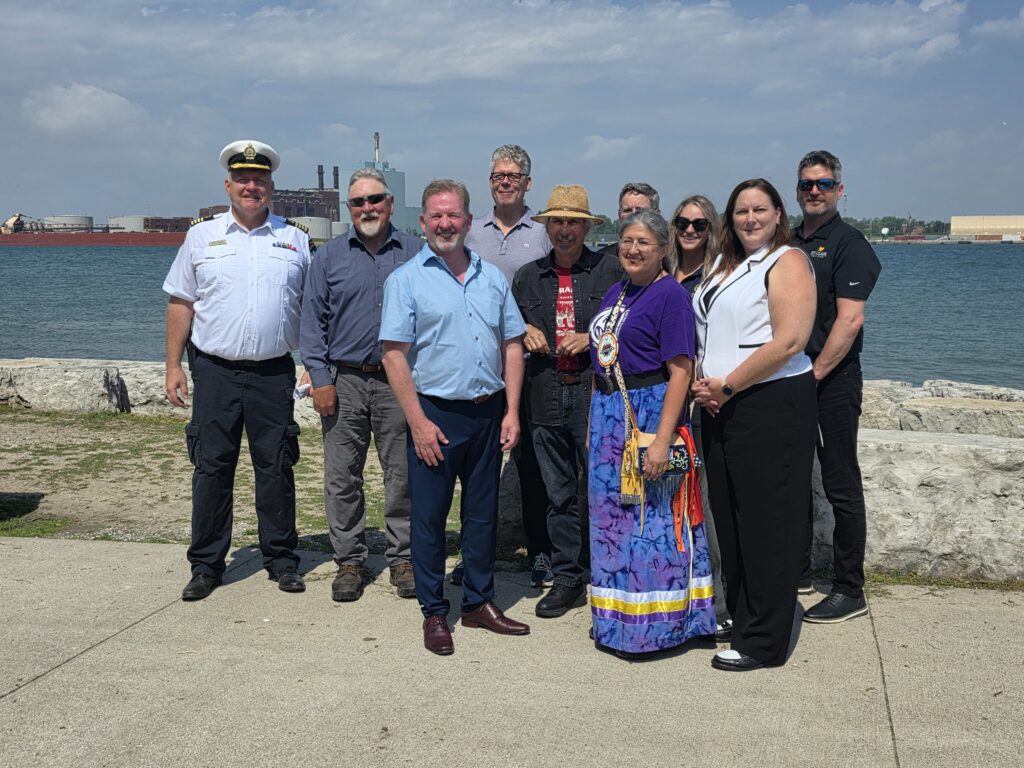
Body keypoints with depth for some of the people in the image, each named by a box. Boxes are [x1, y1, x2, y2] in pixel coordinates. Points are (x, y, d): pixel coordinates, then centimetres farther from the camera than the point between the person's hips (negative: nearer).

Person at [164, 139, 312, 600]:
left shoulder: (295, 240, 8)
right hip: (215, 371, 0)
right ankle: (206, 565, 14)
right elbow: (180, 303, 7)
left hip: (274, 373, 0)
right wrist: (173, 366, 2)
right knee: (211, 468, 3)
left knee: (276, 469, 5)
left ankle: (281, 560, 18)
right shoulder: (202, 236, 6)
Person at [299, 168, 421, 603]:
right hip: (344, 381, 1)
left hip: (400, 382, 0)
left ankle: (403, 558, 17)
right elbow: (313, 319, 6)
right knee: (342, 477, 4)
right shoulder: (329, 257, 8)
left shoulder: (415, 253, 6)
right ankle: (349, 560, 15)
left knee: (403, 475, 5)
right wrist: (320, 378, -3)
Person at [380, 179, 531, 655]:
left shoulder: (492, 278, 10)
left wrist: (511, 411, 3)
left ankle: (479, 602, 26)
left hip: (488, 413, 4)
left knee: (483, 512, 13)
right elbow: (394, 354, -9)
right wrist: (418, 421, -14)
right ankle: (434, 612, 17)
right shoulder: (406, 280, -4)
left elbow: (512, 346, 12)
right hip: (435, 414, -4)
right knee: (429, 517, 4)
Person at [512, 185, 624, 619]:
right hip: (546, 398, 4)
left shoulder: (610, 271, 3)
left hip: (595, 394, -3)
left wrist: (590, 339, -12)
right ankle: (567, 579, 18)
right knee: (559, 495, 9)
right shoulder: (527, 277, 14)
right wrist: (524, 333, 2)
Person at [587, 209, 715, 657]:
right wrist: (598, 420, 12)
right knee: (612, 517, 14)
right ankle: (616, 620, 27)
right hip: (608, 415, 8)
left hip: (650, 413, -8)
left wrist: (663, 438, -23)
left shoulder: (670, 295, -10)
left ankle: (651, 625, 11)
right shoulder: (616, 292, 14)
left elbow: (680, 370, -17)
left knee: (650, 519, -2)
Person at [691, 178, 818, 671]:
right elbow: (701, 332, 21)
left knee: (767, 522, -2)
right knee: (728, 515, 14)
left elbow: (789, 341, -18)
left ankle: (764, 643, 7)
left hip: (772, 403, -8)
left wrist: (726, 386, -14)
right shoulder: (719, 264, 17)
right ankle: (735, 615, 29)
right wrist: (699, 381, 2)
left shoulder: (788, 262, -7)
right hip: (719, 407, 8)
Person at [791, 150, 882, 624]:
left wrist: (814, 374, -16)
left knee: (840, 487, -2)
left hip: (832, 380, -7)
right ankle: (797, 574, 27)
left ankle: (850, 591, 6)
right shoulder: (788, 243, 14)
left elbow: (850, 319, -16)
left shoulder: (848, 244, -8)